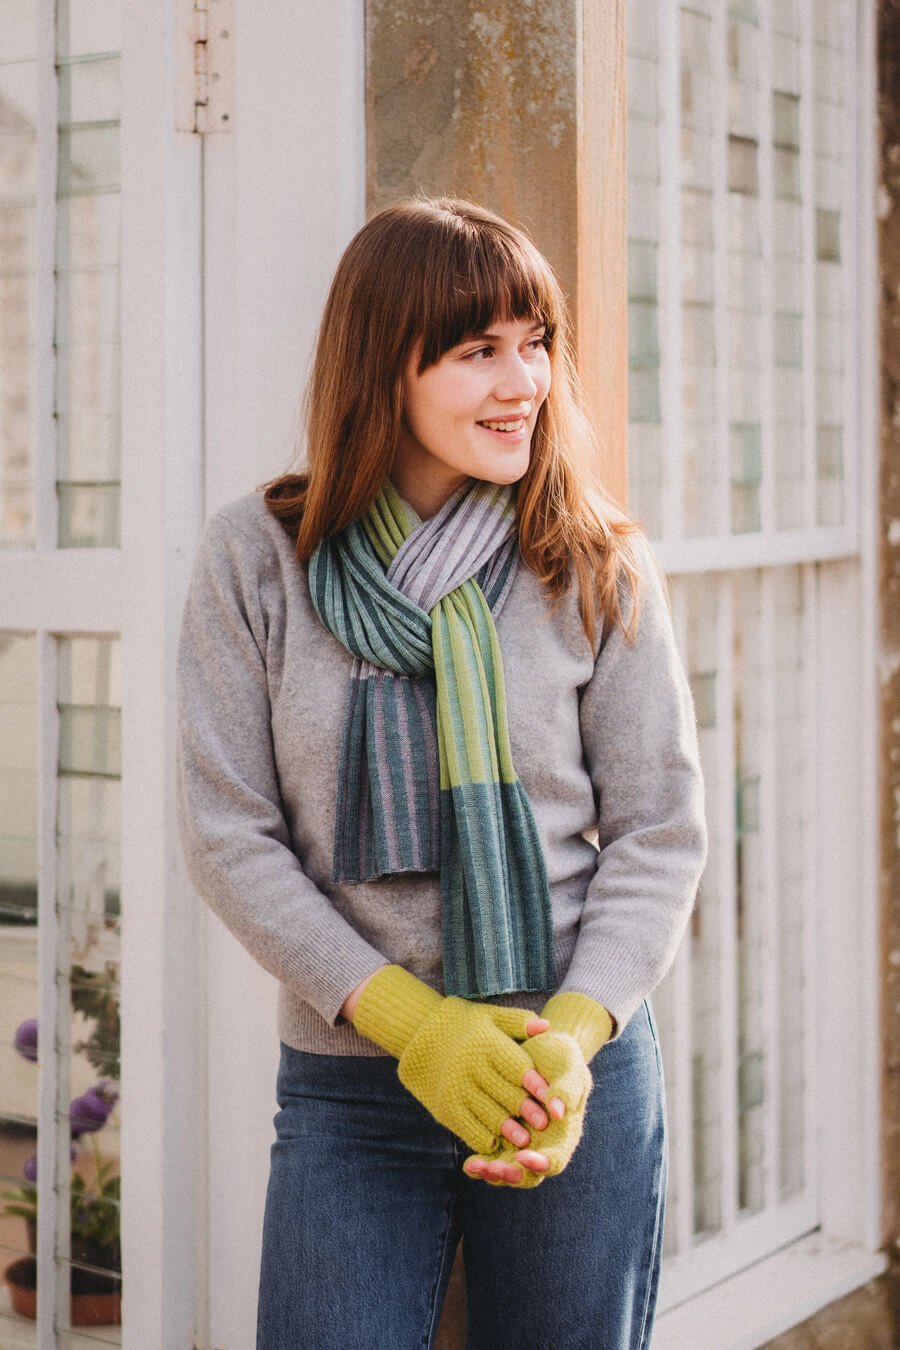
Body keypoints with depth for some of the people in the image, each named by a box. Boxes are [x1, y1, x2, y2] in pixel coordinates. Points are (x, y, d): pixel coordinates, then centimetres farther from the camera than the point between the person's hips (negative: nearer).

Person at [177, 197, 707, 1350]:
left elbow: (660, 830, 1)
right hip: (347, 1090, -1)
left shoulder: (596, 567, 0)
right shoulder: (259, 556, -2)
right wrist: (409, 1019, -13)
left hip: (582, 1077, 1)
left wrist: (572, 1036, -13)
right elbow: (226, 832, -4)